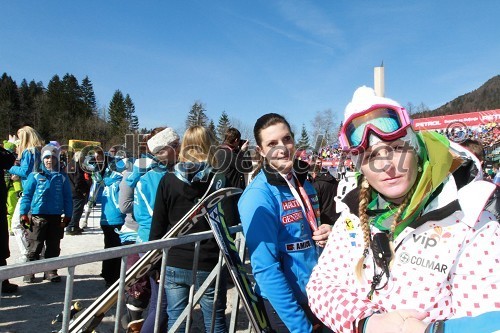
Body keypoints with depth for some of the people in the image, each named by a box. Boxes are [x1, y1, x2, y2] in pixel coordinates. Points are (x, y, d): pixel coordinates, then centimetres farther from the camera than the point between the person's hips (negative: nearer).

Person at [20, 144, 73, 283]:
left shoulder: (62, 176, 4)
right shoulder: (35, 175, -2)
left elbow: (67, 197, 6)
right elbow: (26, 194, -1)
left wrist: (67, 215, 2)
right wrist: (23, 213, -6)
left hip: (56, 217, 2)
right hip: (38, 216, -2)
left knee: (53, 247, 10)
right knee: (35, 246, 5)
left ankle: (50, 271, 21)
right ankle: (30, 271, 17)